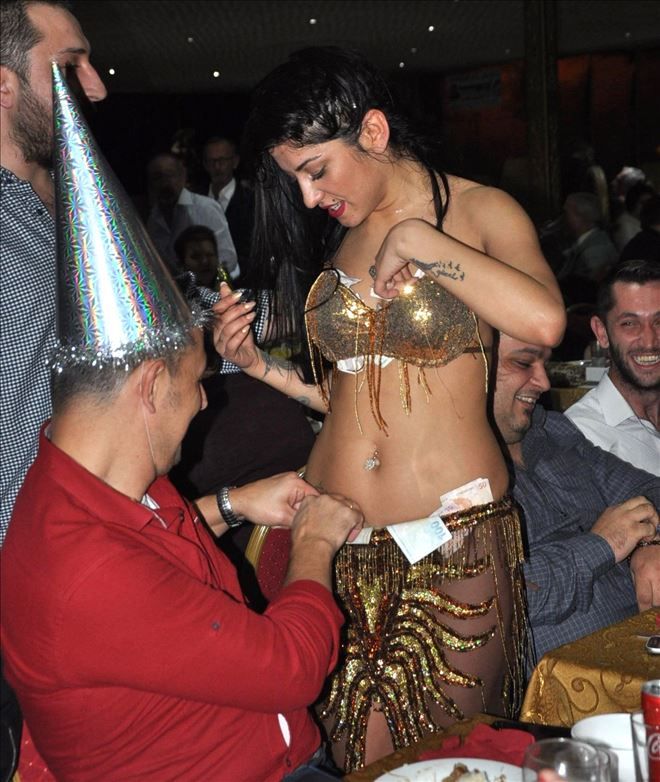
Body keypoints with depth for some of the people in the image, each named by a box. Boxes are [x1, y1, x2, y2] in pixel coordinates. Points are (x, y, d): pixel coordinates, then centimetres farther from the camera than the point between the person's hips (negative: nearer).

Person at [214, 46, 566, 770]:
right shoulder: (341, 238, 12)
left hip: (453, 539, -4)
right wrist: (258, 363, 0)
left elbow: (544, 320, -25)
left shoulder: (480, 211, -3)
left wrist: (418, 240, -16)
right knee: (352, 757, 8)